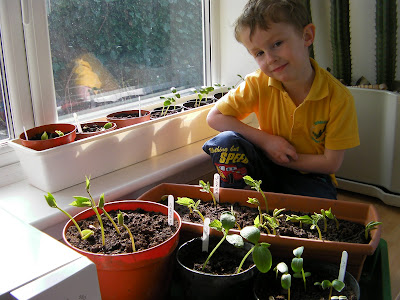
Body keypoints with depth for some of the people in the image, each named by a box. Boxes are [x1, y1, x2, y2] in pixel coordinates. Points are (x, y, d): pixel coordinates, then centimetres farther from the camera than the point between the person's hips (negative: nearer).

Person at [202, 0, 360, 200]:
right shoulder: (258, 84, -14)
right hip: (267, 169, 2)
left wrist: (277, 157, -18)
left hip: (309, 177, -1)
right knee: (227, 142, -25)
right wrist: (266, 140, -19)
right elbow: (214, 117, -11)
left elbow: (331, 163, -14)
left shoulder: (338, 98, -18)